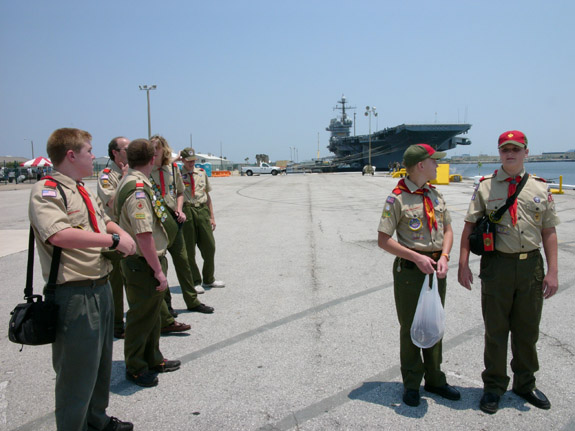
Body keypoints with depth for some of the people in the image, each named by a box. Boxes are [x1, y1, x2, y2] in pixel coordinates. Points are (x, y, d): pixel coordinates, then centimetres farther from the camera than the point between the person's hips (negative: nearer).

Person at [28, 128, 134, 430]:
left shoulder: (83, 192, 14)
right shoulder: (47, 191, -16)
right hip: (74, 295, -10)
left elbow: (105, 221, 28)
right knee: (78, 372, 3)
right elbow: (59, 235, -33)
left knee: (102, 363, 24)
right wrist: (114, 240, -28)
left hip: (101, 288, 10)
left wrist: (122, 235, 5)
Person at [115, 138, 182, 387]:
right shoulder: (138, 189, -23)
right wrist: (159, 271, -22)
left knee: (152, 313, 21)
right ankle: (135, 368, 21)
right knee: (142, 317, 5)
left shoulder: (129, 182, 11)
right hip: (143, 264, -10)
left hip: (140, 261, 10)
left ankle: (153, 359, 36)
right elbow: (144, 236, -28)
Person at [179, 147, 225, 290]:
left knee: (209, 246, 8)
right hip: (186, 212, -4)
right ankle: (195, 282, 18)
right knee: (189, 249, 4)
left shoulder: (202, 173, 14)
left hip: (203, 211, 4)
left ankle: (209, 279, 26)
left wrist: (212, 217, 14)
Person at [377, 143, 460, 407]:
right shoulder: (397, 199, -12)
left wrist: (444, 257, -5)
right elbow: (383, 240, -14)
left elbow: (447, 229, 13)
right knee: (410, 328, 6)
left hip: (436, 268, 6)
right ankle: (411, 385, 23)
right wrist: (417, 257, -20)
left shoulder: (436, 195, 8)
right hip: (410, 269, -6)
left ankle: (434, 380, 34)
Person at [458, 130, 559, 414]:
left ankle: (525, 384, 34)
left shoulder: (540, 189, 7)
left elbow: (549, 231, 7)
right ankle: (494, 386, 24)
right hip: (497, 264, -2)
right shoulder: (485, 187, 2)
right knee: (496, 329, 8)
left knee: (527, 330, 14)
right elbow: (469, 226, -1)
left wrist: (552, 271, 1)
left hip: (531, 265, 2)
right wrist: (463, 264, -9)